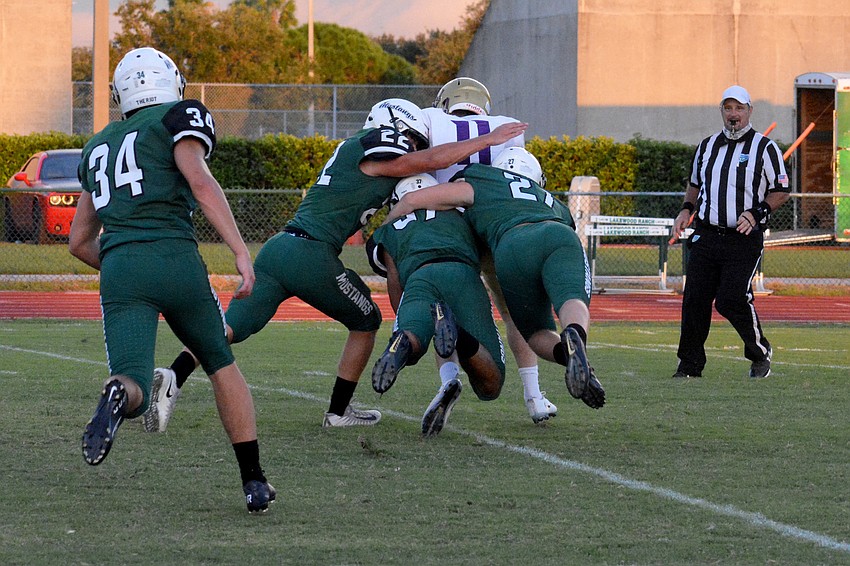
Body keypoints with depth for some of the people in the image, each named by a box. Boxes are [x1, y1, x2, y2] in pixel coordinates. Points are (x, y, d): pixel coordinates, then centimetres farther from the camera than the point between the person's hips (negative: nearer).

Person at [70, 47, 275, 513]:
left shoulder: (99, 147, 27)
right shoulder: (179, 119, 11)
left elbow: (79, 242, 31)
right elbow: (200, 181, -9)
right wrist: (241, 252, -12)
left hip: (118, 269, 2)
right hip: (175, 260, -2)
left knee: (133, 389, -9)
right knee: (222, 366, 20)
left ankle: (118, 396, -46)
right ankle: (254, 481, 17)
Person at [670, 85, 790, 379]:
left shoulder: (765, 148, 0)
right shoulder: (707, 146, 15)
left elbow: (781, 191, 1)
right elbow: (695, 183, 28)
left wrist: (756, 213, -14)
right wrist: (687, 209, 9)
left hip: (744, 240, -5)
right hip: (706, 235, 5)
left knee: (732, 301, -14)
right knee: (694, 300, -3)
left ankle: (760, 353, 10)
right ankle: (690, 365, 7)